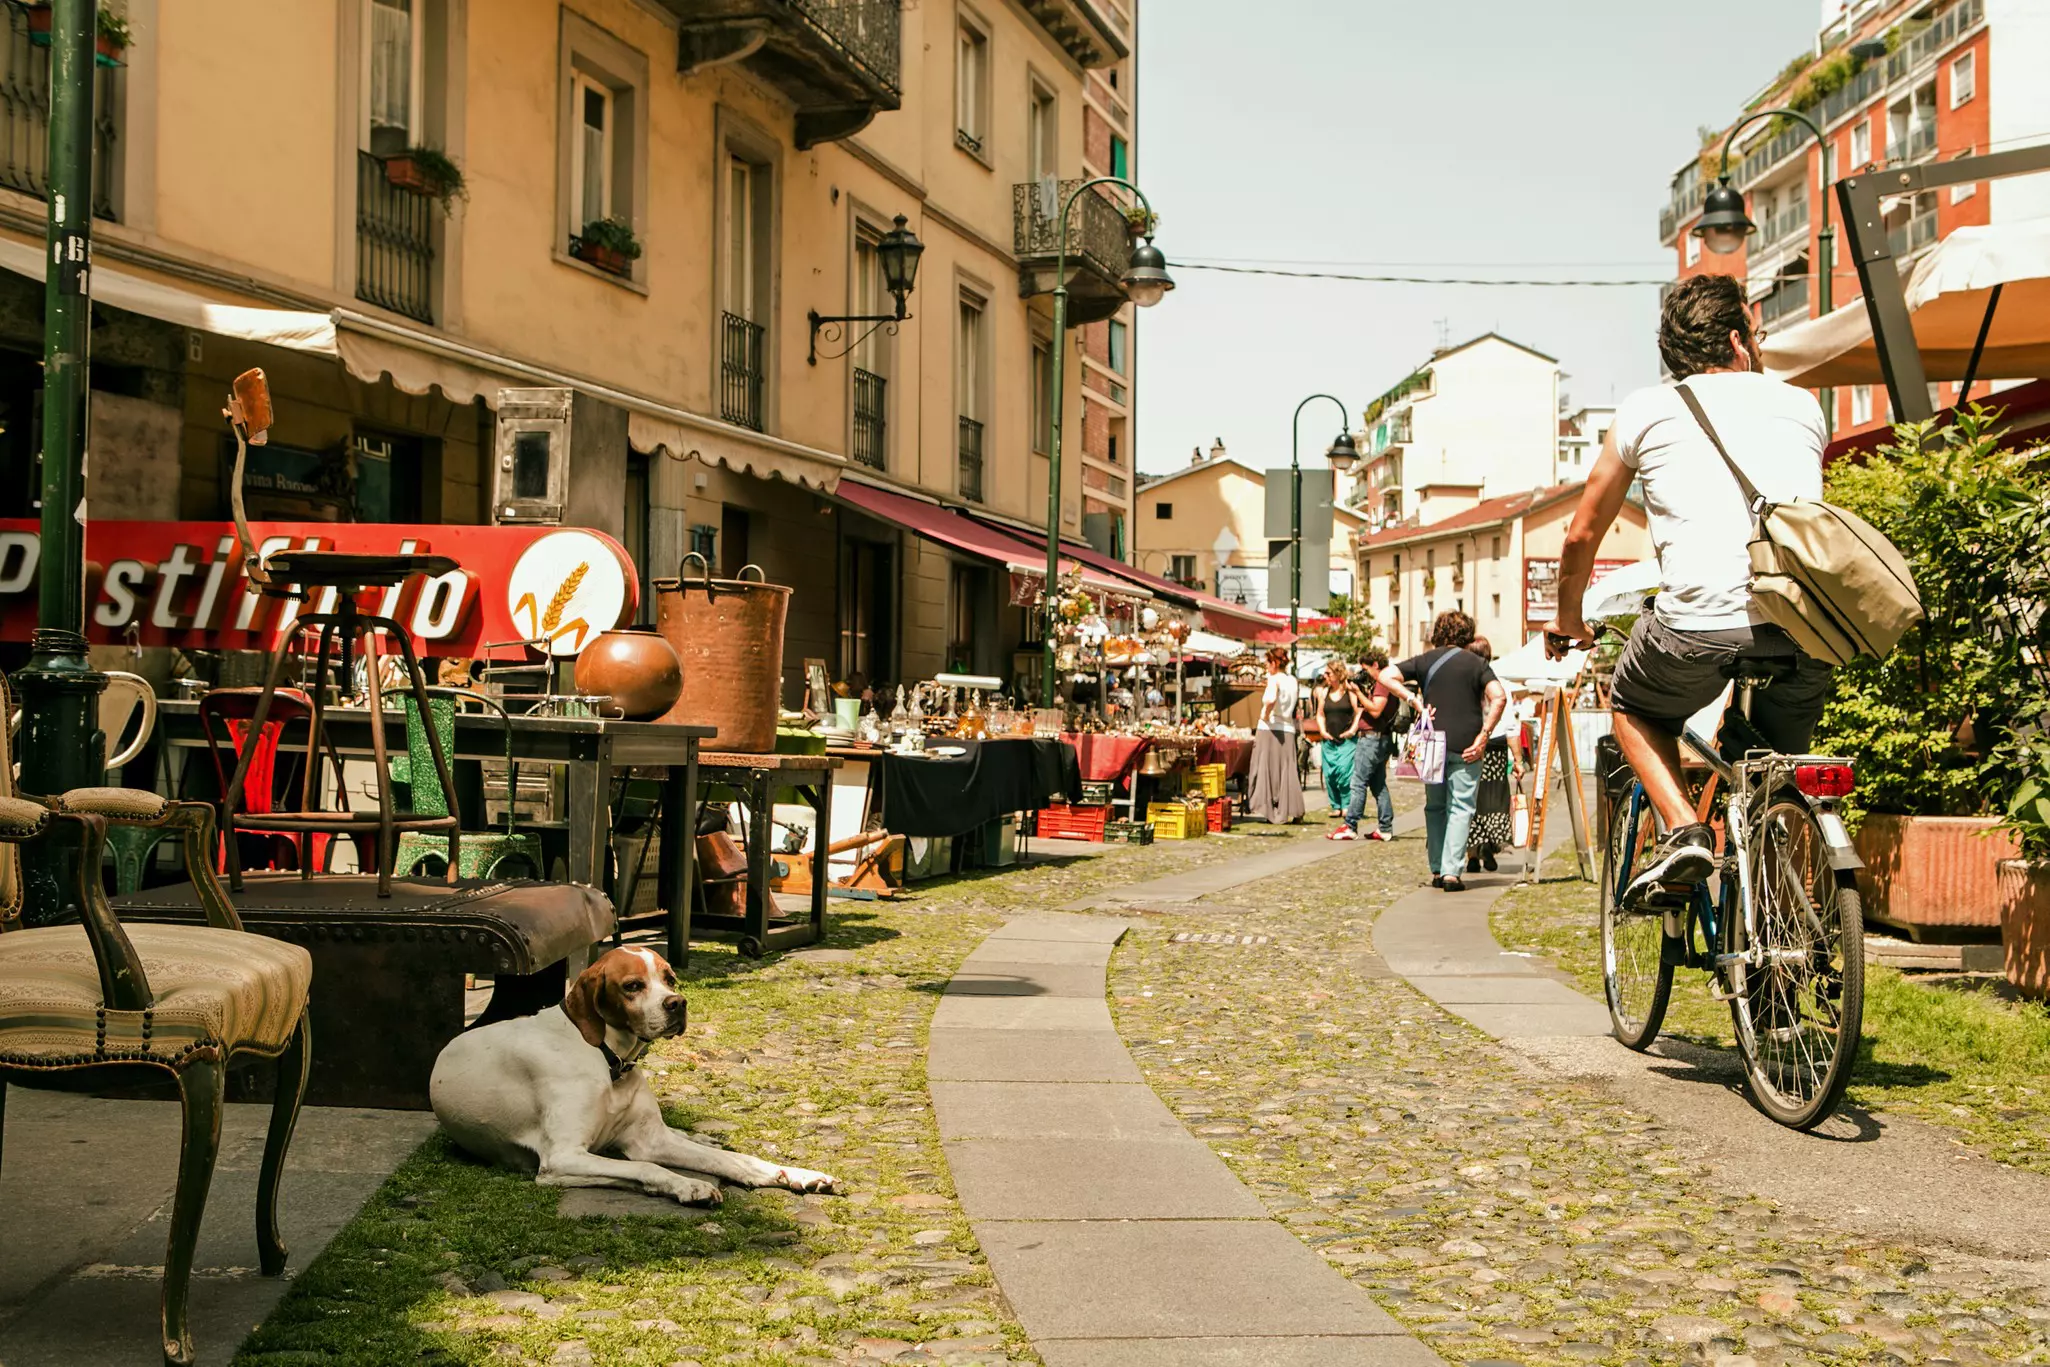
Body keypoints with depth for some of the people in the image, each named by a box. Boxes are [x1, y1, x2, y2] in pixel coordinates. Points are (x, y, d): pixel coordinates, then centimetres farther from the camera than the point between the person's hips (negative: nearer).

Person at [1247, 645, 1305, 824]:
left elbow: (1271, 699, -29)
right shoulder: (1294, 681, 10)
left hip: (1269, 729, -6)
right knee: (1287, 771, 7)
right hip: (1288, 730, 6)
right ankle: (1290, 811, 3)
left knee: (1268, 770, 2)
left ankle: (1272, 812, 2)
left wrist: (1265, 714, -15)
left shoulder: (1274, 680, -10)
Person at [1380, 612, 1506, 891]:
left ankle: (1436, 870, 15)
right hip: (1465, 747, -2)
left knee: (1435, 807, 15)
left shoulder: (1425, 661, 8)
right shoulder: (1476, 663, 3)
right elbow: (1499, 696, -11)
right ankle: (1452, 871, -11)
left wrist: (1414, 699, -4)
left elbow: (1387, 676, -2)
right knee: (1460, 807, 0)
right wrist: (1483, 735, -10)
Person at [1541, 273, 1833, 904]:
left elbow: (1582, 536, 23)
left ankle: (1682, 829, 6)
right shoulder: (1802, 404, 20)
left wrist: (1568, 621, 39)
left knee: (1632, 707, 28)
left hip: (1700, 624, -2)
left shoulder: (1647, 409, 14)